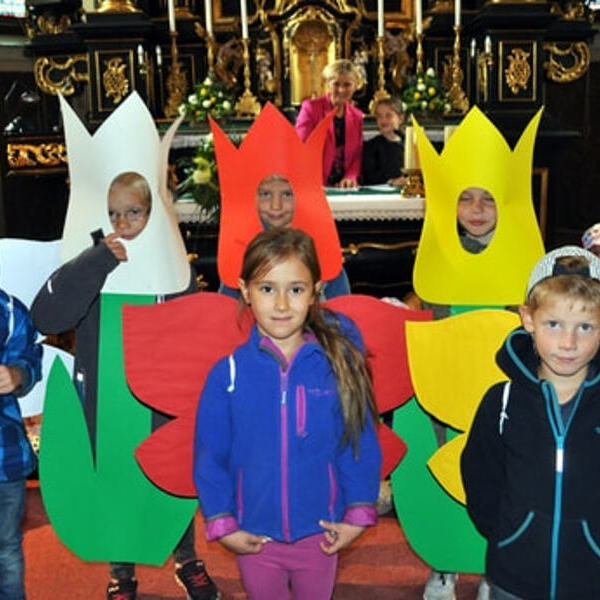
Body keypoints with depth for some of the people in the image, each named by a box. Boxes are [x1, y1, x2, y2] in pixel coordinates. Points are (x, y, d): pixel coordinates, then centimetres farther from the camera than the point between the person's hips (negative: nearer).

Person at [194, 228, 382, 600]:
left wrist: (358, 514, -4)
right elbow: (210, 455, -5)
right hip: (255, 536, 0)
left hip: (320, 533, 0)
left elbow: (361, 444, -4)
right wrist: (223, 524, -5)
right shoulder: (228, 374, -12)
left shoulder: (339, 367, -12)